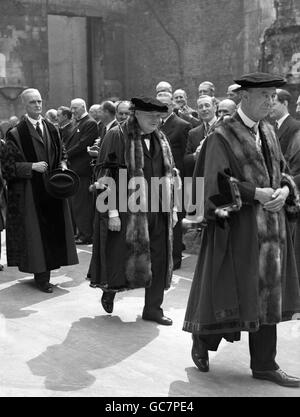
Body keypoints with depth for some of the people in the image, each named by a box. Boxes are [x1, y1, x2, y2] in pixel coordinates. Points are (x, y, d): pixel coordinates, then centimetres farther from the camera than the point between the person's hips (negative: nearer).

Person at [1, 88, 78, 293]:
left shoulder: (52, 129, 9)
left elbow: (62, 153, 18)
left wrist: (63, 165, -3)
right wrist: (32, 166, -19)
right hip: (29, 191, -5)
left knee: (54, 228, 8)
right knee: (35, 232, -2)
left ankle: (47, 267, 21)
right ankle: (41, 275, 5)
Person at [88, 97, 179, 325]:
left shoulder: (160, 138, 11)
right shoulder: (117, 136, -7)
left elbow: (169, 175, 16)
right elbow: (107, 175, -11)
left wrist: (172, 207, 12)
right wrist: (112, 211, -16)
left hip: (158, 210, 6)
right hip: (128, 210, -6)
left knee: (159, 259, 7)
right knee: (126, 256, -1)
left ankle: (153, 308, 20)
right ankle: (109, 289, 29)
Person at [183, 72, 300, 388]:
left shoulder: (268, 132, 12)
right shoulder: (223, 135, -9)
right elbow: (216, 183, -15)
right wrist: (256, 193, -20)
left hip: (271, 228, 7)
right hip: (238, 228, -7)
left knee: (266, 296, 10)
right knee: (231, 292, 1)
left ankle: (264, 365, 19)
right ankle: (203, 339, 28)